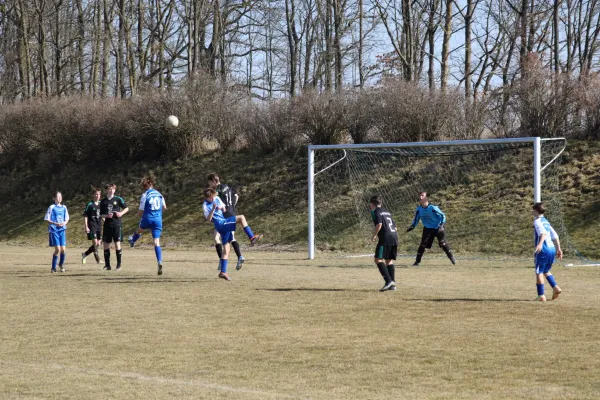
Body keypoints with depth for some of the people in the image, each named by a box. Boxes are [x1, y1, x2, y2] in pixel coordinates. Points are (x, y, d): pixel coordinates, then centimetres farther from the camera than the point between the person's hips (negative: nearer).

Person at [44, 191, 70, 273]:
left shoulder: (64, 207, 10)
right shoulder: (52, 207, -3)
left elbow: (67, 218, 16)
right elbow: (46, 219, -4)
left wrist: (64, 223, -7)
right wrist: (55, 223, -18)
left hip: (62, 230, 4)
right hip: (54, 230, -4)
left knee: (63, 249, -1)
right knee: (57, 249, -12)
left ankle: (61, 264, 26)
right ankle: (53, 267, 1)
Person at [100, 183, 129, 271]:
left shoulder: (118, 199, 1)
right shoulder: (103, 201, 7)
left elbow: (126, 208, 10)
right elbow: (101, 215, 9)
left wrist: (121, 213, -8)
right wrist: (107, 215, -11)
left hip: (117, 224, -2)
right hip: (107, 225, 2)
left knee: (117, 244, -4)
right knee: (106, 244, 2)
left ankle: (119, 264, 4)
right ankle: (107, 265, 11)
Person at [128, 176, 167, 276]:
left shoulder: (145, 195, -8)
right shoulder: (159, 194, 7)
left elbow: (141, 211, -7)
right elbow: (164, 207, 17)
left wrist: (137, 215, 15)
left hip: (148, 219, -3)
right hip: (158, 219, 3)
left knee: (140, 229, 33)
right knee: (157, 242, -1)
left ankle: (132, 241, 62)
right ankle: (160, 262, -17)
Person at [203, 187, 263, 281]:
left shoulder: (217, 198, 14)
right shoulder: (206, 205, -5)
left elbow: (224, 210, 23)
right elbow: (208, 219, -13)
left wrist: (221, 207, -1)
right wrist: (213, 209, -26)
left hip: (225, 225, 7)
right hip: (220, 223, -7)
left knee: (226, 249, 5)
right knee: (241, 218, -20)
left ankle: (223, 272, 7)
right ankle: (252, 238, -23)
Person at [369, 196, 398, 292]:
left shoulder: (376, 212, 1)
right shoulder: (387, 212, 26)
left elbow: (379, 224, -15)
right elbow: (395, 227, 24)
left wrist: (374, 235, -4)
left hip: (385, 238, -8)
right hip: (394, 237, 8)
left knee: (378, 259, -7)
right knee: (389, 261, 13)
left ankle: (388, 281, -22)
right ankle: (392, 284, 7)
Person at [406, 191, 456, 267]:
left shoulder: (432, 207, -23)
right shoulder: (419, 209, -8)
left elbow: (443, 216, -15)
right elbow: (416, 219, 7)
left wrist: (441, 224, -27)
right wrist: (412, 226, -8)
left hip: (438, 228, -4)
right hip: (427, 229, 4)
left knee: (442, 243, -7)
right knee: (423, 244, -4)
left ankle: (451, 257, 10)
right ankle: (417, 261, 3)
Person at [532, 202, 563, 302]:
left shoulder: (537, 221, -4)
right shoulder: (546, 222, 21)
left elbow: (543, 233, -22)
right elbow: (555, 236, 20)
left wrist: (540, 244, -37)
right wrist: (558, 249, 22)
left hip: (543, 250, -8)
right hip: (552, 249, 8)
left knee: (539, 272, 0)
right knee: (546, 271, 22)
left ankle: (541, 296, -3)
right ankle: (555, 287, 2)